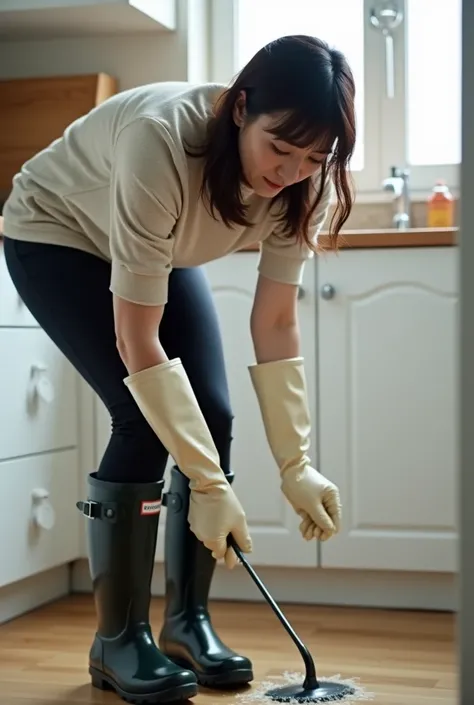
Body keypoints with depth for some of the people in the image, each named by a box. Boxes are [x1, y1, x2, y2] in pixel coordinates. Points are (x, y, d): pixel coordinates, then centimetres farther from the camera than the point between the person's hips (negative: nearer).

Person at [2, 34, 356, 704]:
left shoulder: (299, 180, -23)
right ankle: (118, 639, -3)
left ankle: (187, 622, 8)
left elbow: (276, 325, -16)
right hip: (56, 237, -5)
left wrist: (296, 466, -21)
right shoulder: (162, 141, -41)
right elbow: (137, 342, -37)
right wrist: (209, 482, -35)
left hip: (162, 248, 6)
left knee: (213, 419, -8)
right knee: (145, 423, -18)